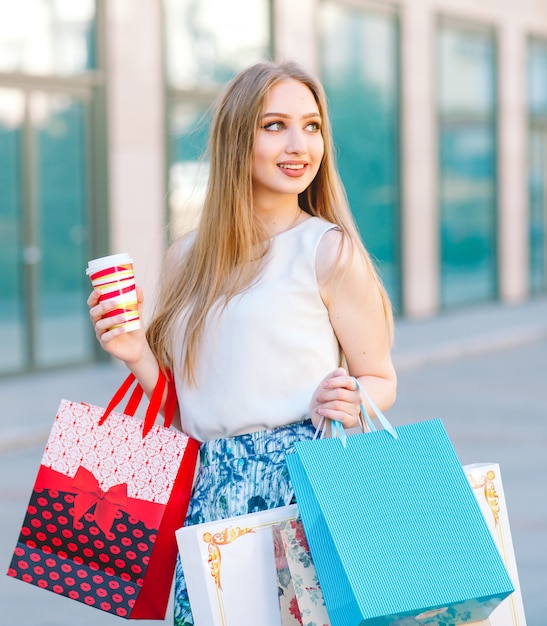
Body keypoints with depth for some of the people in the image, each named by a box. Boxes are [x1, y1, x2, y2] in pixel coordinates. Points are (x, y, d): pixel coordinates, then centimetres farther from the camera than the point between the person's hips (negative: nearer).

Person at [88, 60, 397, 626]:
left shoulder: (328, 250, -2)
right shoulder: (186, 259, 12)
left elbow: (382, 380, 3)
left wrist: (346, 400, -17)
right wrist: (138, 355, 0)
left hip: (300, 481, -4)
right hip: (208, 492, 4)